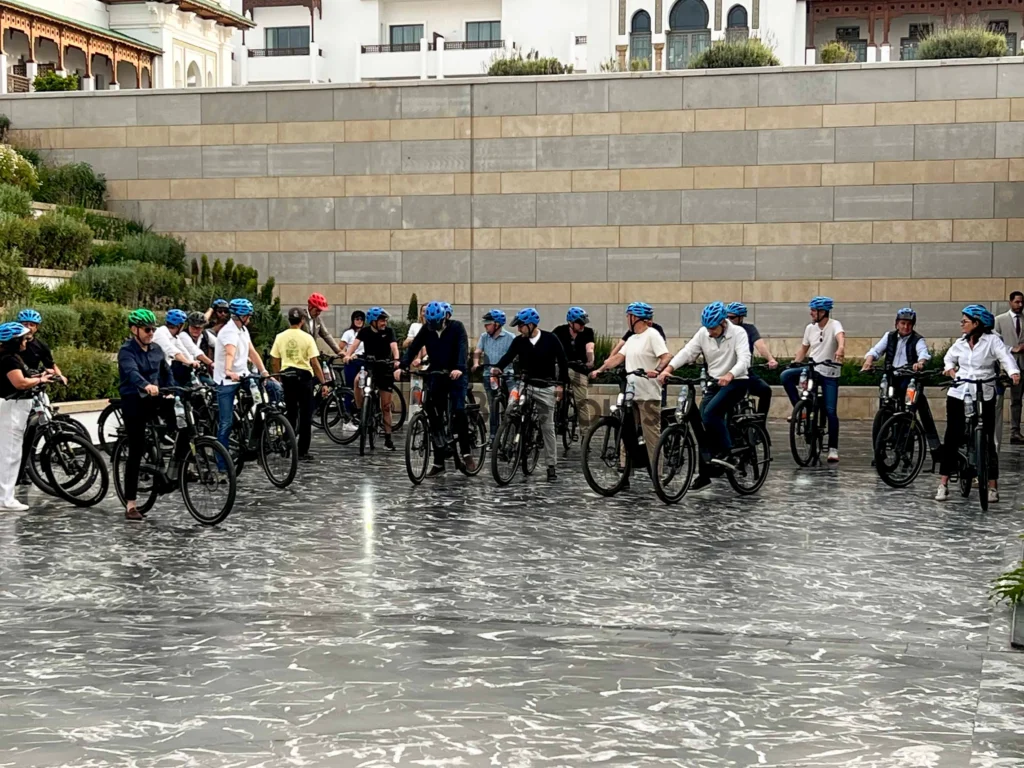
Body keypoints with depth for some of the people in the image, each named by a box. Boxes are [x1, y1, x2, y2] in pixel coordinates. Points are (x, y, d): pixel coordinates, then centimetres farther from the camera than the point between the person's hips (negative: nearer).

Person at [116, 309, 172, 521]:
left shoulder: (156, 350, 10)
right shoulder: (127, 351, -10)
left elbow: (166, 373, 12)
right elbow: (132, 372, -29)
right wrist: (146, 386, -49)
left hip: (154, 400, 6)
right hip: (134, 402, -6)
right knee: (136, 451, -7)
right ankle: (130, 505, -2)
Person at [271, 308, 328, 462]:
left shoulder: (280, 337, 1)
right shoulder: (307, 338, -8)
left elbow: (274, 362, 4)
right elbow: (315, 363, -11)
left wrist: (278, 378, 18)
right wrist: (323, 383, -6)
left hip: (287, 376, 3)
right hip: (304, 376, -3)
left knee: (290, 413, 16)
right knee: (306, 415, 3)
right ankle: (303, 451, 1)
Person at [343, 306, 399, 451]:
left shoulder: (389, 331, -7)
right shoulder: (365, 331, -5)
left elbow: (394, 346, -22)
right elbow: (355, 343, -19)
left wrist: (396, 359, -42)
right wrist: (348, 355, -39)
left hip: (385, 369, 0)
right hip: (368, 365, 0)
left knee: (386, 406, 2)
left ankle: (388, 438, 9)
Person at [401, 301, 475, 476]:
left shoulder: (457, 327, -10)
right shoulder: (426, 329, 0)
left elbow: (463, 348, -24)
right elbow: (413, 348, -6)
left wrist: (460, 368, -41)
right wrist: (402, 366, -22)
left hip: (456, 375, -4)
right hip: (435, 376, 4)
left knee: (458, 411, -21)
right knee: (434, 417, 2)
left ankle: (467, 452, -5)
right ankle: (438, 462, 7)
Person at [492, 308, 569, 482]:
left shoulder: (550, 339, -8)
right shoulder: (519, 341, -2)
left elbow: (562, 361, -3)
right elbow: (509, 356, -14)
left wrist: (562, 384, -8)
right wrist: (498, 367, -34)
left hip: (546, 388, -2)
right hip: (525, 385, 2)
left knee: (547, 426, 2)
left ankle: (551, 466, 8)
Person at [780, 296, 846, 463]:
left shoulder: (834, 325, -12)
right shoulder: (810, 328, 6)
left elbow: (840, 336, -34)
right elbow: (804, 348, 16)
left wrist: (841, 348, -56)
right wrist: (795, 363, 2)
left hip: (830, 374, -4)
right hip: (812, 370, 5)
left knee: (831, 412, -7)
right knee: (786, 376, -22)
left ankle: (833, 448, 3)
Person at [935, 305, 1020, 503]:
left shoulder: (992, 340, -4)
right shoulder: (960, 343, 9)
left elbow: (1006, 357, -18)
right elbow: (949, 358, 28)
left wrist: (1014, 373, -37)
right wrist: (950, 369, 7)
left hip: (984, 397, -4)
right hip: (958, 395, 4)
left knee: (987, 441, -1)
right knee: (952, 439, 1)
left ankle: (993, 487, 6)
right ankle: (943, 485, 5)